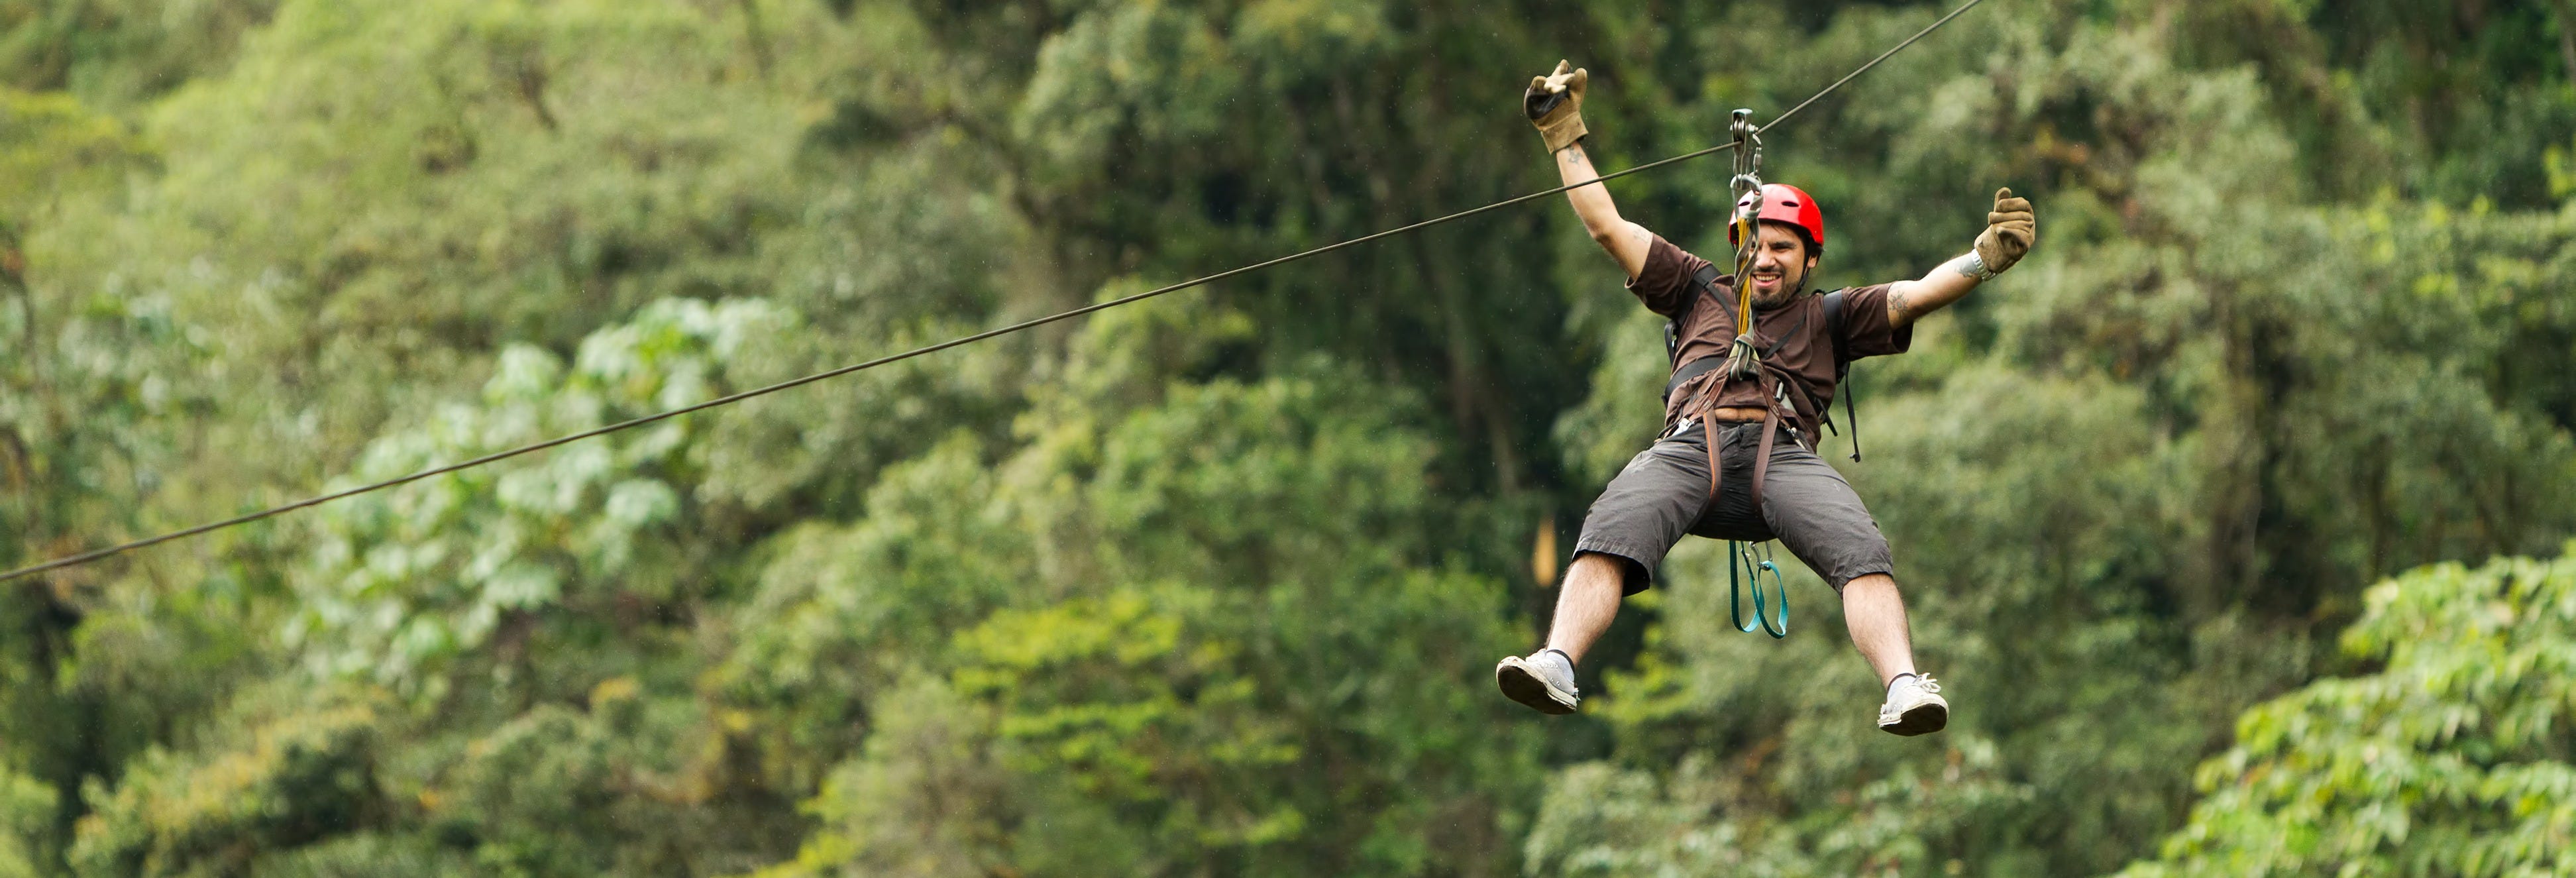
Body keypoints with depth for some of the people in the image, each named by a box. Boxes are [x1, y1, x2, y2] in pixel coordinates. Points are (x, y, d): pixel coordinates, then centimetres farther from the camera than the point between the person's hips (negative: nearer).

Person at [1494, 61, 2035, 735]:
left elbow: (1921, 294, 19)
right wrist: (1565, 137, 34)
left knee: (1861, 552, -31)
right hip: (1690, 446, 0)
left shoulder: (1829, 317, 31)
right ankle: (1557, 666, -51)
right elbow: (1607, 226, 35)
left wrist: (1987, 258, 3)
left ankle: (1903, 687, -48)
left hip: (1784, 453, 0)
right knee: (1608, 537, -32)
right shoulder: (1700, 291, 35)